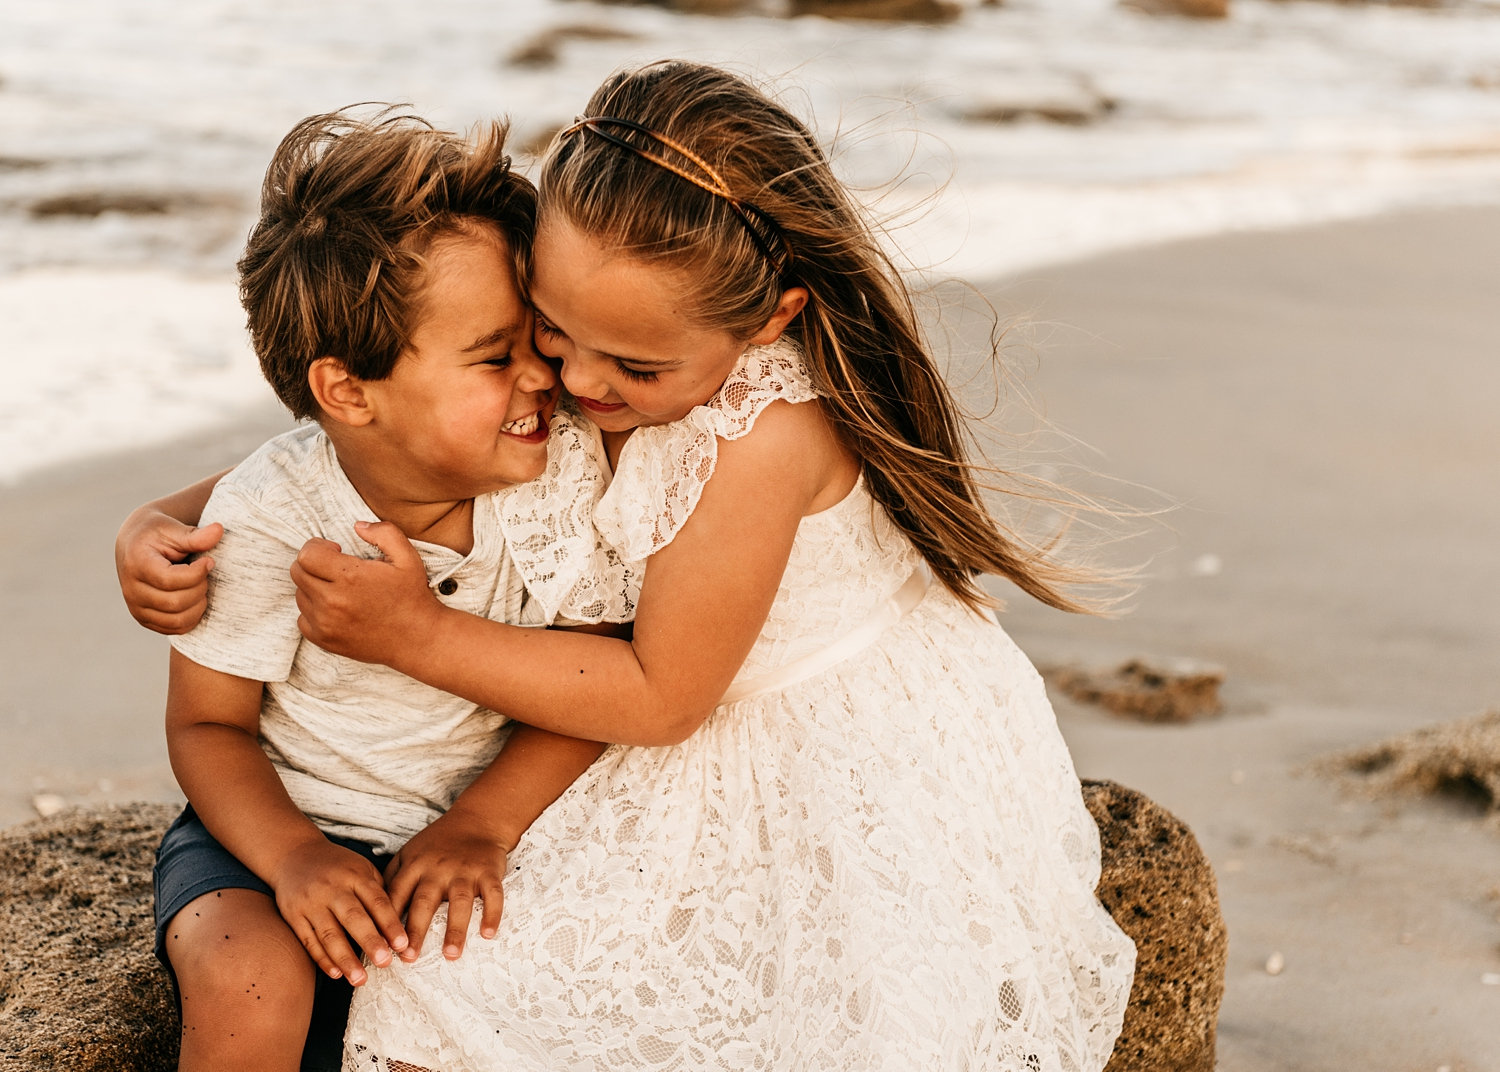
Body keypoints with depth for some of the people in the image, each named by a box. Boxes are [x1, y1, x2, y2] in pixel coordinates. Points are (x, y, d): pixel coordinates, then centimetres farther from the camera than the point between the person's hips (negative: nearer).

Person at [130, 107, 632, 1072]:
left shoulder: (564, 470, -15)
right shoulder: (266, 520, -21)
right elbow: (206, 723, -9)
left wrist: (484, 822, -21)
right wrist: (291, 856, -27)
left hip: (475, 821, 2)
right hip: (277, 822, -2)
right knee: (251, 989, -29)